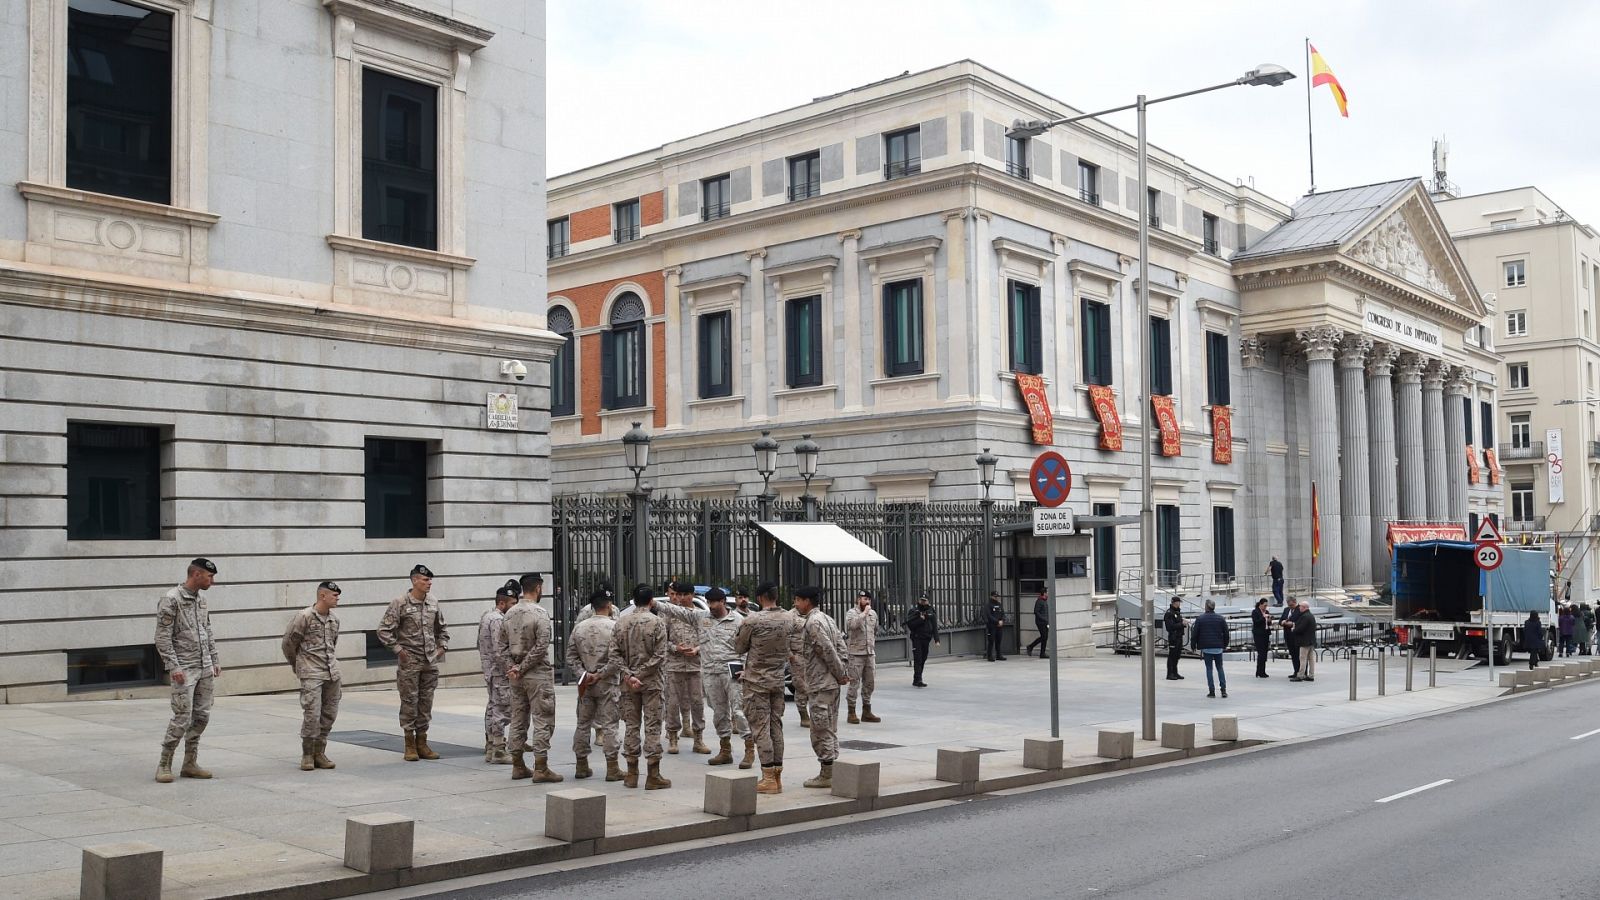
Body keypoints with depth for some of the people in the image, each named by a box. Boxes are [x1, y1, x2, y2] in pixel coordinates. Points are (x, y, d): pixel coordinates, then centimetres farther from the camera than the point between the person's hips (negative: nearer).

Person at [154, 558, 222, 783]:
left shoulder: (201, 599, 12)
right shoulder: (171, 600, -10)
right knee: (182, 718, -8)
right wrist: (173, 667, -17)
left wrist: (214, 661, 15)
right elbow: (162, 638, -12)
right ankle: (164, 765, 5)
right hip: (185, 670, -7)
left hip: (206, 669, 7)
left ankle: (190, 764, 16)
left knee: (202, 716, 7)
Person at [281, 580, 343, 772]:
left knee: (329, 715, 7)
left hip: (332, 673, 6)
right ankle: (307, 755, 4)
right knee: (312, 715, -9)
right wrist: (297, 666, 10)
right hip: (311, 675, -6)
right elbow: (288, 643, -1)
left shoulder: (334, 618, 10)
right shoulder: (304, 617, -9)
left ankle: (319, 753, 18)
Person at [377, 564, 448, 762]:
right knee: (410, 702, 0)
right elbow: (384, 631, -9)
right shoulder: (400, 603, -9)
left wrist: (442, 647, 10)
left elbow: (441, 628, 21)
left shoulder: (433, 602, 8)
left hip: (430, 663, 5)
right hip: (409, 663, -5)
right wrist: (399, 650, -12)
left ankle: (422, 743, 17)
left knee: (426, 703, 9)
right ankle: (410, 746, 9)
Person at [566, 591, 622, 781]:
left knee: (583, 724, 13)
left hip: (585, 684, 4)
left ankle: (582, 766, 18)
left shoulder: (579, 627, 4)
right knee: (609, 725, 0)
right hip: (607, 684, -4)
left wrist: (584, 673, -4)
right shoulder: (614, 626, -10)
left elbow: (571, 658, 3)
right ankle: (612, 769, 1)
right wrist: (599, 675, -12)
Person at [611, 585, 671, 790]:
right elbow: (660, 656, -14)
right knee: (652, 727, 0)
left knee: (632, 726, 10)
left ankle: (632, 774, 14)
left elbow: (615, 654, -3)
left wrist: (628, 675, -7)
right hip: (651, 683, -3)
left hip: (628, 684, 3)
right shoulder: (657, 623, -8)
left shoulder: (621, 622, 2)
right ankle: (653, 776, 1)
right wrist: (640, 675, -11)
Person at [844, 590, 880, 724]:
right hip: (856, 654, -6)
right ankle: (852, 713, 2)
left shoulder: (873, 614, 13)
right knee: (855, 683, -4)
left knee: (870, 683, 11)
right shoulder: (851, 613, -7)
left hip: (870, 653, 6)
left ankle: (866, 711, 21)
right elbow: (852, 624, -30)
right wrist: (865, 612, -22)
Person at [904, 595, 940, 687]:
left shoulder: (931, 612, 9)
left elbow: (935, 627, 5)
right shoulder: (913, 611, 1)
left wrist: (936, 639, -4)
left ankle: (916, 680, 19)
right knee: (917, 659, -12)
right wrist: (920, 619, -17)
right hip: (917, 639, -4)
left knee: (923, 660, 9)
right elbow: (910, 625, -10)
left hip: (926, 639, 4)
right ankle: (918, 680, -17)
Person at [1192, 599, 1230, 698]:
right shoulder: (1220, 619, 2)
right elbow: (1226, 633, 5)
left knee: (1209, 669, 4)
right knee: (1220, 668, 11)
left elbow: (1195, 633, -2)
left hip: (1206, 647, -2)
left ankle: (1211, 691, 1)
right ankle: (1223, 690, 4)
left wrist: (1195, 646, 7)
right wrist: (1225, 645, 15)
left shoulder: (1200, 619, -3)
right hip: (1218, 647, 2)